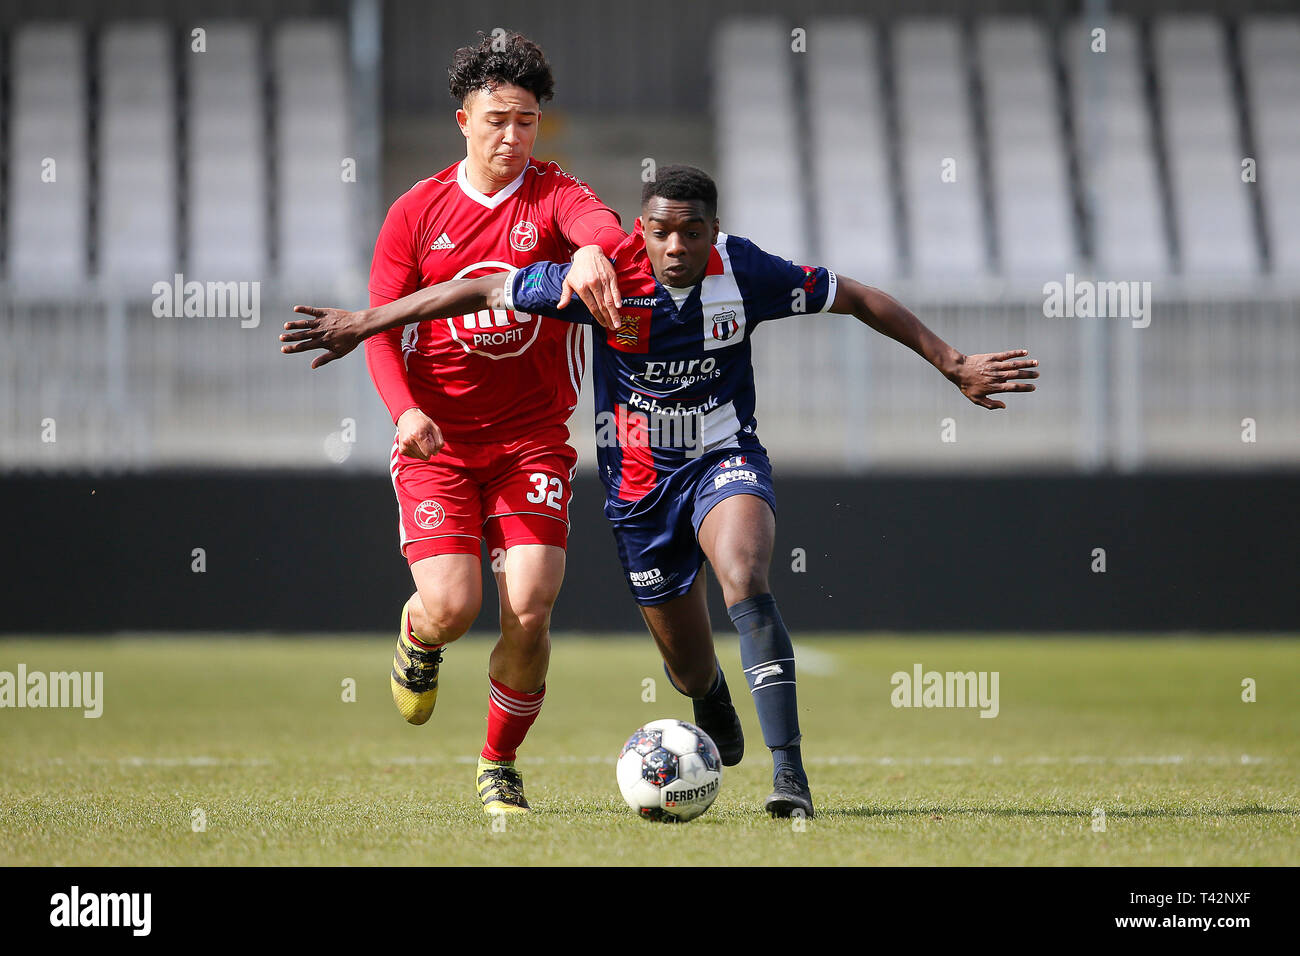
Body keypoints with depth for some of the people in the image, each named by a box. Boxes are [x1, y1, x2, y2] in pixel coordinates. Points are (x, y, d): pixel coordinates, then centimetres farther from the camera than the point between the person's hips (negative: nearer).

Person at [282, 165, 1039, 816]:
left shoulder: (744, 272, -16)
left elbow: (856, 298, -4)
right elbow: (479, 290, -9)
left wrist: (955, 366, -1)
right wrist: (363, 324, -8)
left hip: (725, 458, -1)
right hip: (640, 479, 1)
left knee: (745, 581, -34)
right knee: (692, 670, 9)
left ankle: (789, 771, -33)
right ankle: (714, 708, 50)